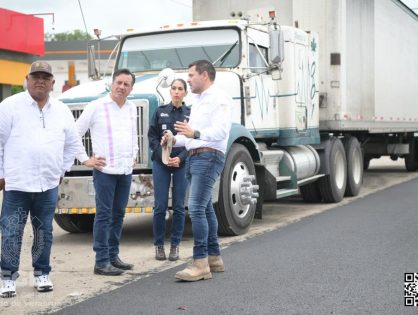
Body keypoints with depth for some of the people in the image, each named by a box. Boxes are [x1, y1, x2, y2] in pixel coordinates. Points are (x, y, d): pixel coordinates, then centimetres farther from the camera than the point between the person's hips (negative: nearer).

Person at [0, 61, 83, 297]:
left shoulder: (62, 111, 8)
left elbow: (73, 144, 19)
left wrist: (62, 171, 14)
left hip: (49, 185, 3)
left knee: (44, 233, 11)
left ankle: (42, 274, 24)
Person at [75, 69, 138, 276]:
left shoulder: (131, 108, 12)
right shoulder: (96, 107, -6)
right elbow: (74, 133, -4)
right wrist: (85, 160, -6)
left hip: (126, 170, 6)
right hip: (105, 170, -6)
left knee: (118, 214, 11)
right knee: (104, 215, -5)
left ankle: (113, 256, 20)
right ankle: (101, 262, -2)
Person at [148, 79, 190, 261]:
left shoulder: (190, 114, 2)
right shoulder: (161, 112, 7)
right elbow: (152, 137, 5)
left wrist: (180, 158, -13)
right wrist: (162, 155, -8)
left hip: (182, 164, -1)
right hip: (161, 162, 1)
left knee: (178, 206, 2)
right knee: (160, 206, -1)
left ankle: (175, 245, 12)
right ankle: (159, 245, 11)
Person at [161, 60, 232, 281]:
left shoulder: (218, 99, -8)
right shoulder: (198, 103, 23)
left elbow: (221, 130, -21)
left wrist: (195, 133, -35)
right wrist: (175, 140, 10)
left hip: (208, 157, -10)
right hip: (193, 157, 10)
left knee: (196, 208, -18)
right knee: (205, 208, 13)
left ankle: (200, 264, -18)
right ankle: (214, 258, 21)